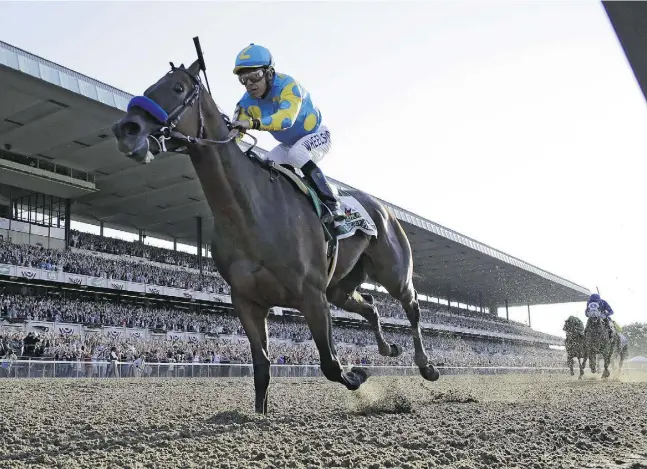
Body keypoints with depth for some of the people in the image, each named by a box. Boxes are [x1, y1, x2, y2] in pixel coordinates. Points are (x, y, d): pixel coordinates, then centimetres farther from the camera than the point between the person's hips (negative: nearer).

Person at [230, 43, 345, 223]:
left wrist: (253, 123, -61)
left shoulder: (287, 85, -32)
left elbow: (286, 118, -49)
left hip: (317, 135, -8)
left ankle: (333, 206, -33)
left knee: (297, 154, -35)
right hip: (289, 144, 8)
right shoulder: (248, 101, -11)